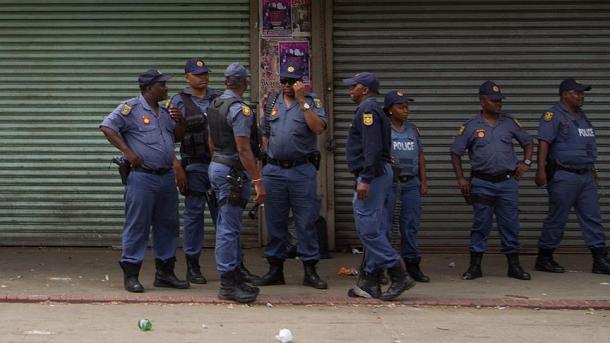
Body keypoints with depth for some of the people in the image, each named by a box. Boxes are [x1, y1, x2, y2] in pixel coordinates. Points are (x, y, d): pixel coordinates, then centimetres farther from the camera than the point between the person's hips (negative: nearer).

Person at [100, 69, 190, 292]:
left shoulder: (164, 111, 17)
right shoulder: (131, 108, -5)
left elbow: (177, 138, 26)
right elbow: (107, 127, -12)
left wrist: (180, 122, 6)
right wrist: (128, 152, -17)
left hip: (166, 176, 8)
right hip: (142, 176, -8)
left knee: (168, 225, 11)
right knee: (137, 225, -5)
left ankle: (165, 273, 20)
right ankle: (131, 275, 0)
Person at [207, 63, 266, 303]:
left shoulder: (214, 105, 12)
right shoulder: (240, 109, -17)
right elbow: (243, 149, -22)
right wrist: (258, 180, -21)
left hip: (216, 166, 10)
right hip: (233, 172, -10)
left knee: (227, 225, 14)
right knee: (229, 228, -8)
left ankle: (235, 276, 20)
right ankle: (228, 285, -7)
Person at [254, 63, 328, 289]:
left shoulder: (312, 102, 1)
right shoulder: (271, 102, 12)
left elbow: (318, 128, -17)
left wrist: (302, 101, -18)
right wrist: (266, 158, 11)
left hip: (302, 171, -3)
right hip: (274, 171, 3)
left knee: (306, 222, -1)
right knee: (275, 222, 7)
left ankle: (310, 270, 5)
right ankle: (275, 269, 16)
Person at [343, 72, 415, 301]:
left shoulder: (367, 109, -10)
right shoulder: (372, 109, 22)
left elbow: (372, 148, -21)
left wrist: (365, 179, -24)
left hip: (372, 175, -11)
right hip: (381, 173, 11)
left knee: (368, 228, -13)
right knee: (375, 230, 9)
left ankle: (399, 275, -15)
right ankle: (370, 282, 10)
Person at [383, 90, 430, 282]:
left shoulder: (412, 129, 15)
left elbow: (420, 156, 17)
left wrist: (424, 181, 12)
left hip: (411, 182, 5)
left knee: (411, 225, 5)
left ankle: (412, 264, 11)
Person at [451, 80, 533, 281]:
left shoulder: (510, 123, 9)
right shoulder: (471, 127, 2)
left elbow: (527, 142, 20)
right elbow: (456, 153, 7)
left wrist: (526, 162, 5)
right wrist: (461, 178, -1)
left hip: (507, 181, 2)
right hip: (482, 183, -2)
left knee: (510, 224, 3)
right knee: (481, 224, 1)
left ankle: (514, 265, 10)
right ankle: (475, 266, 9)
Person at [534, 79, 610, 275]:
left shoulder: (582, 116, 18)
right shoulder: (553, 116, -8)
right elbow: (544, 142, -18)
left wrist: (592, 170, 25)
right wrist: (541, 169, -27)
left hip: (586, 176, 8)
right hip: (564, 176, -8)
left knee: (593, 218, 5)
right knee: (557, 218, -2)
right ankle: (544, 259, 9)